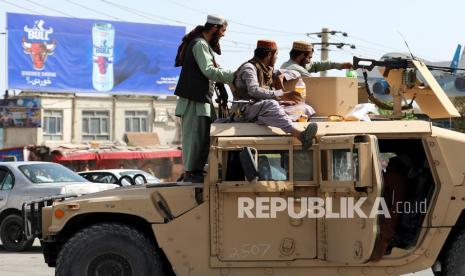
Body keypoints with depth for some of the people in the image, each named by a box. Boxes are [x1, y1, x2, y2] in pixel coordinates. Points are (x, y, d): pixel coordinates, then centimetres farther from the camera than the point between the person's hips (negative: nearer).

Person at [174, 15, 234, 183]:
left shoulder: (205, 44, 21)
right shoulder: (199, 44, -13)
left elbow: (210, 70, 19)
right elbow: (209, 71, -21)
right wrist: (233, 76, -18)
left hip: (202, 98, 10)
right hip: (194, 98, -10)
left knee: (203, 136, 12)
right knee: (194, 134, -8)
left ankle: (197, 170, 16)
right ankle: (189, 172, -5)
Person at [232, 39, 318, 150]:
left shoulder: (267, 70, 22)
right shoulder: (249, 68, -5)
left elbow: (294, 74, 29)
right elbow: (254, 91, -22)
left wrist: (281, 76, 6)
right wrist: (280, 93, -22)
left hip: (263, 110, 8)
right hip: (245, 110, -8)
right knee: (270, 105, -39)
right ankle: (299, 135, -59)